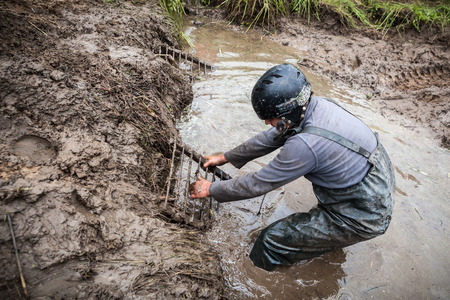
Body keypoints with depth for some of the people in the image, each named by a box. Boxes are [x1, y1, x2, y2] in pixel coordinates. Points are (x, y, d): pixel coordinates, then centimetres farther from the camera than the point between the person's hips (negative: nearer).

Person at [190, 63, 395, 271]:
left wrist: (211, 189, -7)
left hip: (363, 218, -8)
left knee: (273, 241, -6)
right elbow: (270, 138, 5)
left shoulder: (305, 145, -33)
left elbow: (258, 184, -21)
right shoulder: (317, 105, -7)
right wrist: (225, 157, 12)